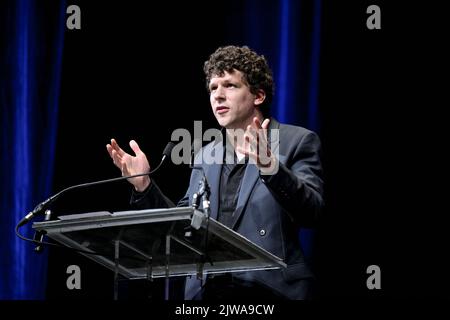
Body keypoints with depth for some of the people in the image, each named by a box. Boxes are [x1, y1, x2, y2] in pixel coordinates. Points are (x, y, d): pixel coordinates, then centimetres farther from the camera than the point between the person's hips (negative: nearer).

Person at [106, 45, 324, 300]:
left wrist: (270, 166, -29)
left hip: (269, 292, -5)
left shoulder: (297, 142, -1)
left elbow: (311, 212, -14)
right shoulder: (207, 155, 16)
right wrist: (143, 185, 2)